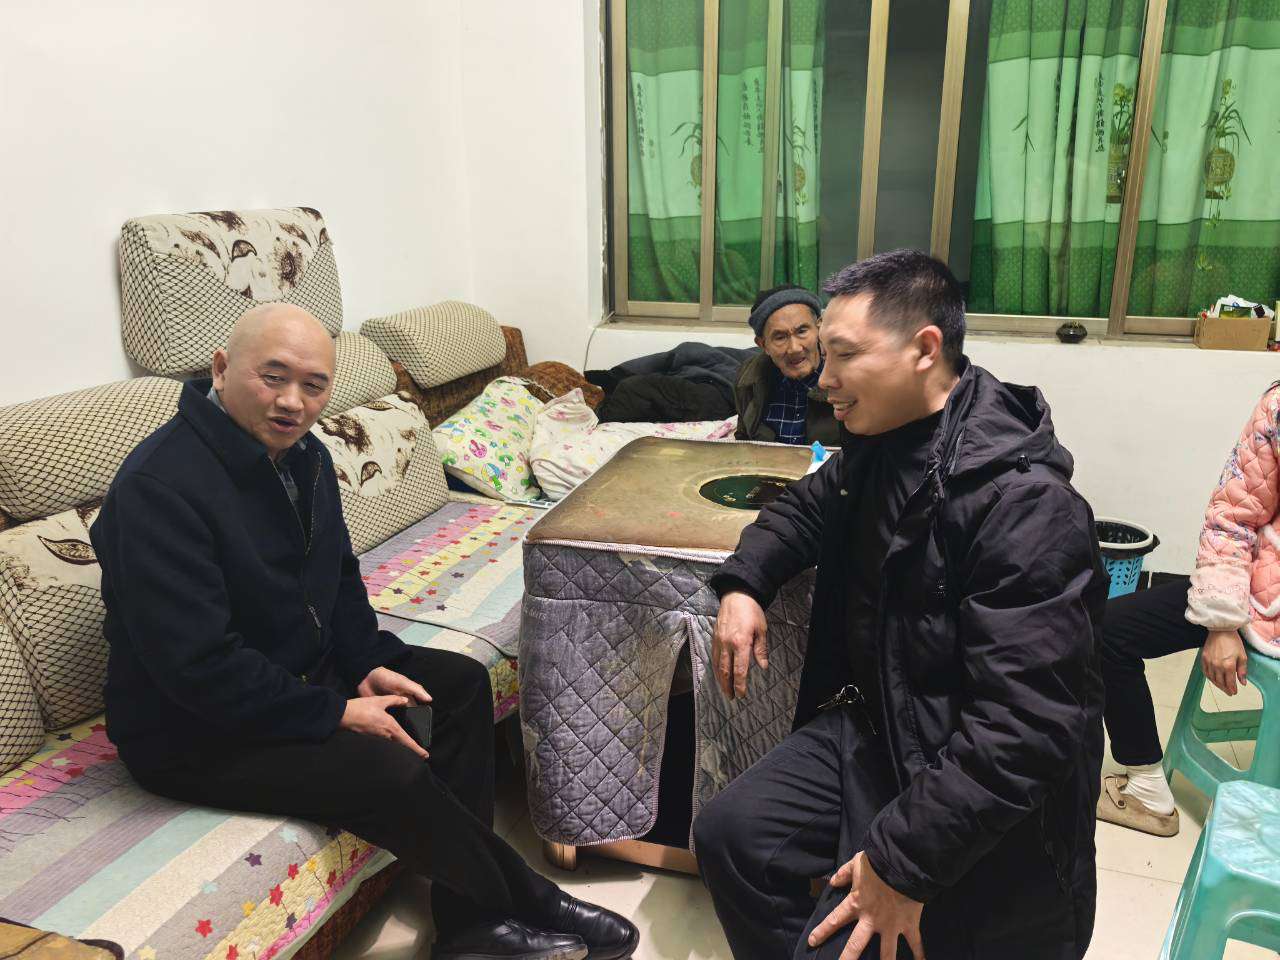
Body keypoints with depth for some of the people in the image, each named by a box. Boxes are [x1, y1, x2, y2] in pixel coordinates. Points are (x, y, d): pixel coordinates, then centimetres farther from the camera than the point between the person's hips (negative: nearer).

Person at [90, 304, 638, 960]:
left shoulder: (303, 456, 3)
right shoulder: (159, 486, -25)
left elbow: (339, 578, 14)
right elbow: (195, 664, -29)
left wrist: (369, 663, -2)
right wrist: (336, 714, -24)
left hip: (305, 674, 10)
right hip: (194, 732, -9)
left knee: (462, 682, 1)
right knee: (390, 771, -27)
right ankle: (528, 903, 0)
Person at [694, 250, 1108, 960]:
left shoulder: (1022, 503, -28)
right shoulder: (877, 444, 0)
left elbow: (1023, 728, -30)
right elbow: (806, 507, 20)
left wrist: (903, 865, -26)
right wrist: (742, 585, 1)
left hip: (984, 814, -7)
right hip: (872, 725, 8)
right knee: (728, 834, -1)